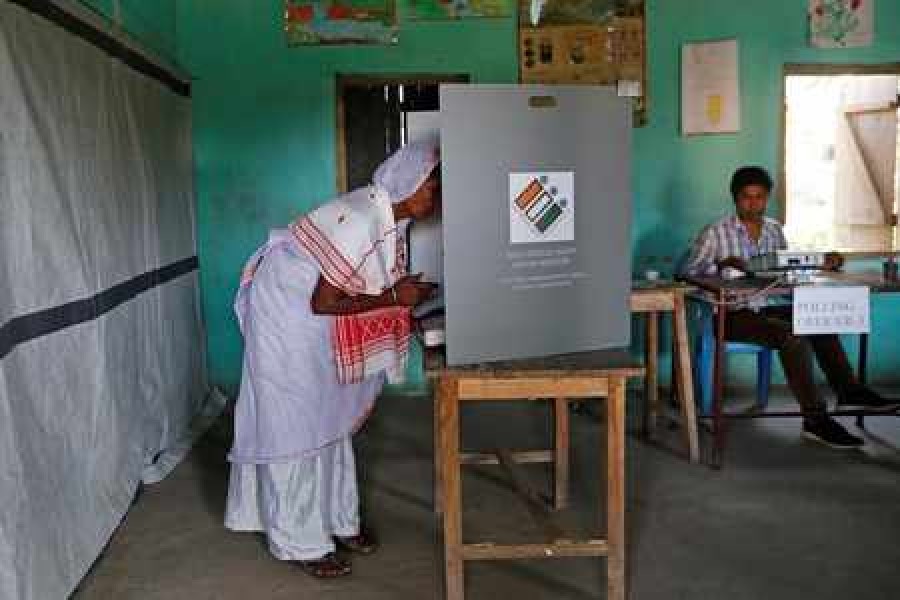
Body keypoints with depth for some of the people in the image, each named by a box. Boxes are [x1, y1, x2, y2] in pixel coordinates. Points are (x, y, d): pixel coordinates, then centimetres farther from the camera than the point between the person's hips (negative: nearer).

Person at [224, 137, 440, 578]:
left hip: (313, 322, 9)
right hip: (287, 316, -9)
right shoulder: (361, 222, -31)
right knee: (295, 424, -1)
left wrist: (403, 294, -7)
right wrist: (395, 298, -22)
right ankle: (301, 543, 12)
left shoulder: (388, 216, -4)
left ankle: (338, 520, 28)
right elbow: (323, 303, -27)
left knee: (330, 417, 15)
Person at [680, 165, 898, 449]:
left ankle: (849, 390, -7)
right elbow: (687, 273, -8)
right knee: (792, 335, -27)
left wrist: (823, 263, -1)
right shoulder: (715, 233, -5)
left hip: (765, 309, 6)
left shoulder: (774, 229, 12)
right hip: (731, 315, -6)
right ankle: (815, 419, -25)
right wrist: (721, 266, -25)